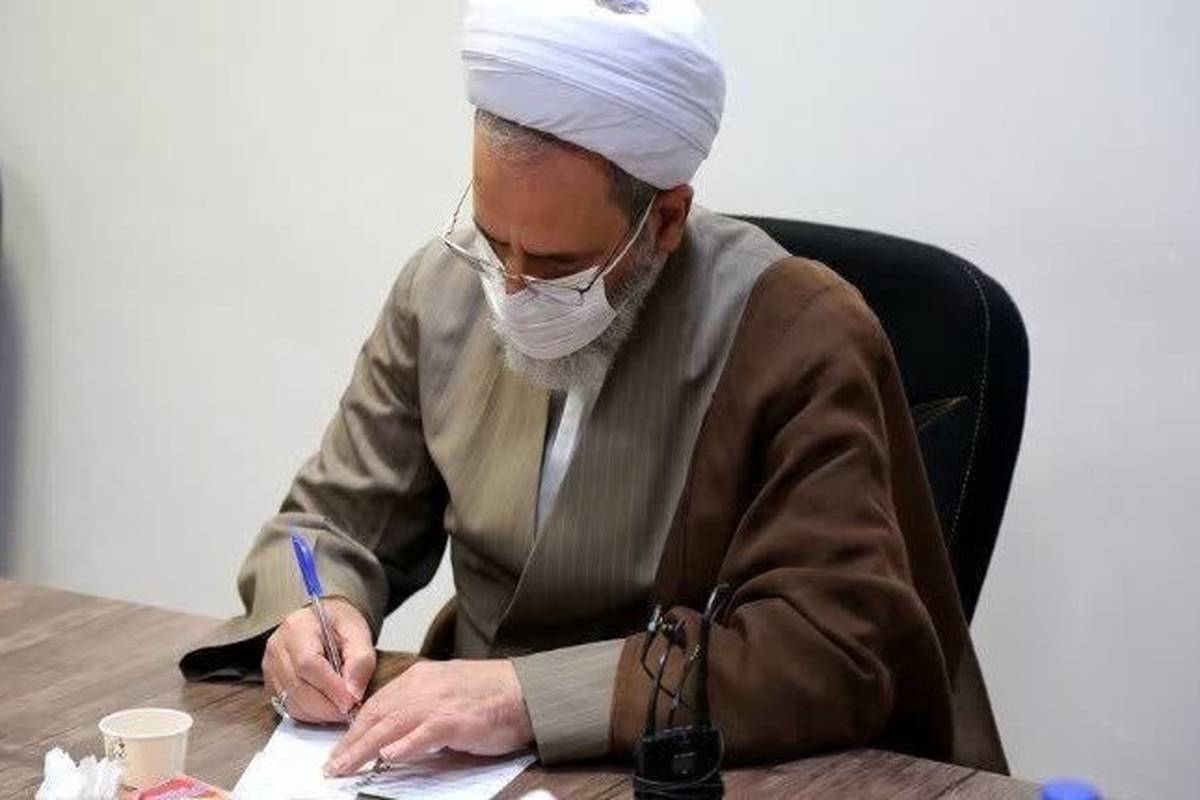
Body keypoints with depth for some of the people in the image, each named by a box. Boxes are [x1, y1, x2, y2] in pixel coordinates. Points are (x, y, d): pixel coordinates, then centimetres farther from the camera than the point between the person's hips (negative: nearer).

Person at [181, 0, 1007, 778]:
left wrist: (533, 695, -27)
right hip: (472, 763, 4)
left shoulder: (802, 343, -15)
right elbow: (334, 523, 9)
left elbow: (835, 651, -21)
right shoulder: (444, 289, 0)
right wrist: (308, 611, -14)